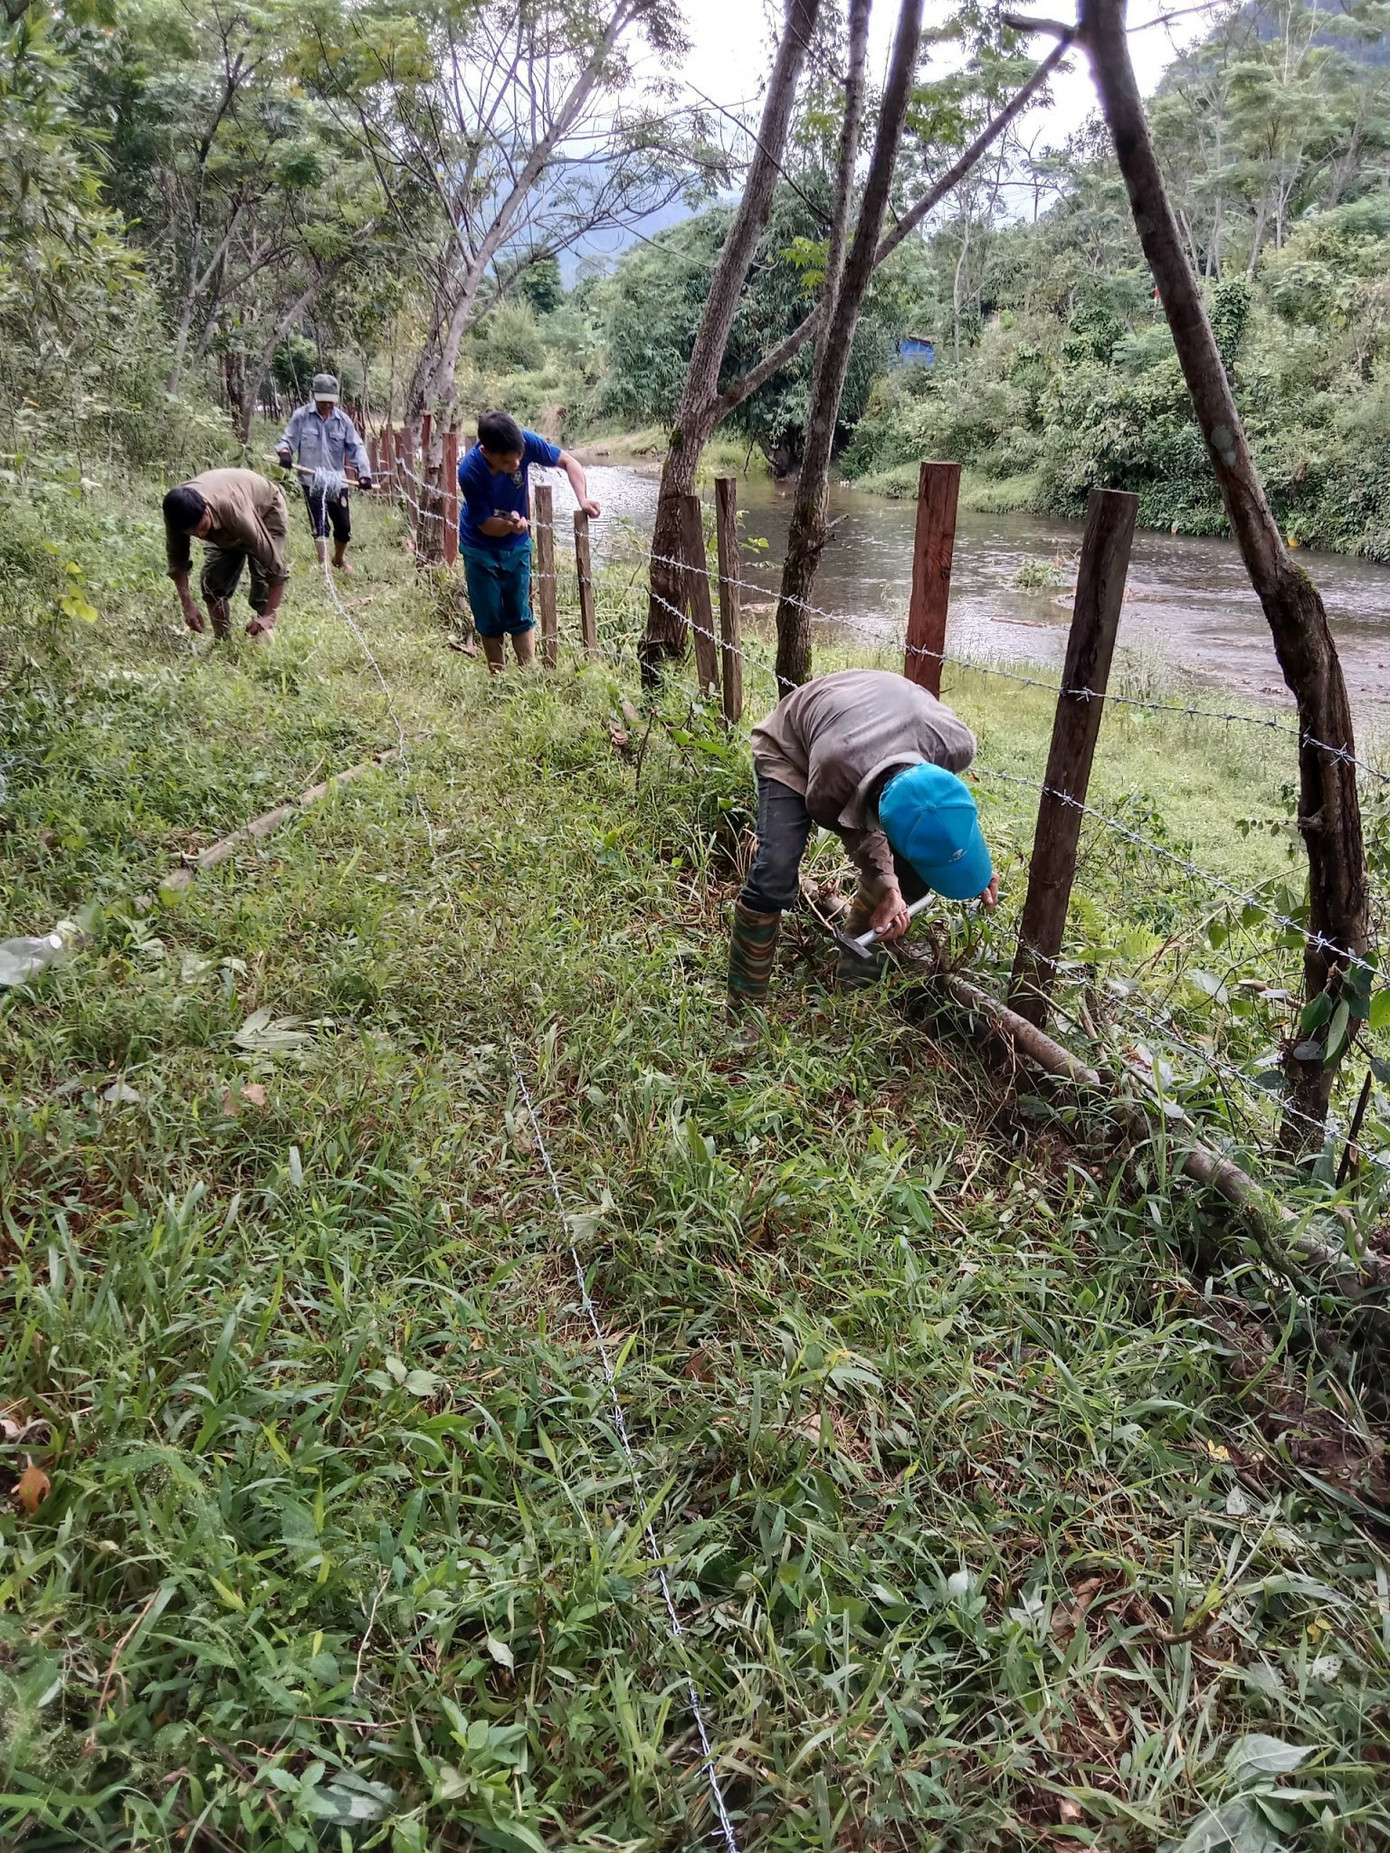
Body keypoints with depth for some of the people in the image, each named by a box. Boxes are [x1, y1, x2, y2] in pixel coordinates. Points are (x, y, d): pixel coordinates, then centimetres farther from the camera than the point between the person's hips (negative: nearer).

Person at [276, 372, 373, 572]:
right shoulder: (301, 416, -2)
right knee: (319, 526, -4)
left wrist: (364, 472, -17)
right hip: (311, 480, -3)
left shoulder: (343, 420, 3)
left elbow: (356, 448, -2)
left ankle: (339, 560, 35)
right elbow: (288, 439, 2)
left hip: (337, 481, 3)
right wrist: (284, 451, -22)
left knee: (344, 527, 9)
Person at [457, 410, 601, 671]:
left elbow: (568, 461, -14)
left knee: (520, 616, 7)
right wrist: (509, 524, -44)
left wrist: (583, 499, -30)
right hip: (481, 550, -2)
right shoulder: (470, 472, -32)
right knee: (490, 620, 7)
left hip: (517, 546, 2)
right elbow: (486, 525, -22)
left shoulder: (526, 443, -27)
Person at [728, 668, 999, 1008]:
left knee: (911, 874, -6)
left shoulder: (955, 743, -35)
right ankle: (743, 1005, -4)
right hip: (791, 747, -5)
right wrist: (885, 883, -26)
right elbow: (854, 828, -19)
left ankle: (855, 980, 15)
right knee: (774, 880, -21)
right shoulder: (828, 789, -44)